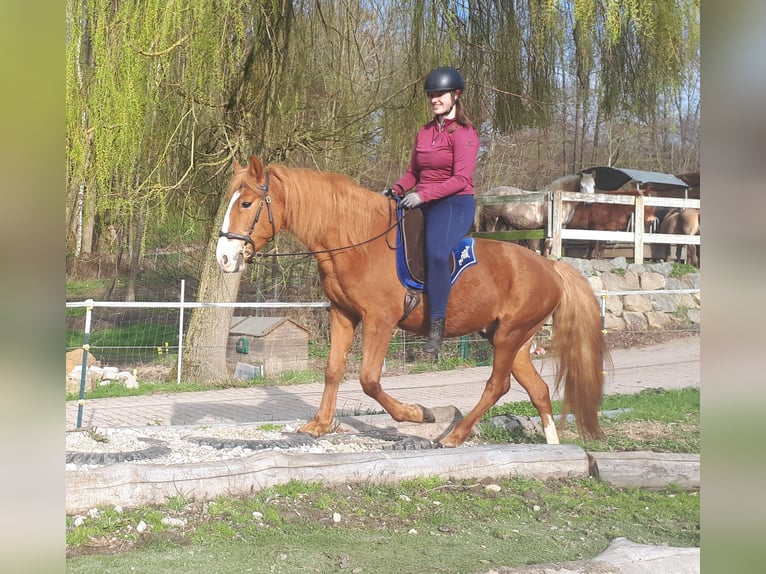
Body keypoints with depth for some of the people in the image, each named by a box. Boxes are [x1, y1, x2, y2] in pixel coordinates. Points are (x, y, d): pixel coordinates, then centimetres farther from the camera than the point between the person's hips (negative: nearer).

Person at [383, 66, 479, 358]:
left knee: (435, 252, -33)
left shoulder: (463, 132, -8)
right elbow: (413, 172, 21)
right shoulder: (424, 132, 16)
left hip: (454, 205, -9)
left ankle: (437, 324, -29)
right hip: (423, 204, 9)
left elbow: (461, 179, -17)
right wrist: (397, 188, 0)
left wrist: (423, 195, -25)